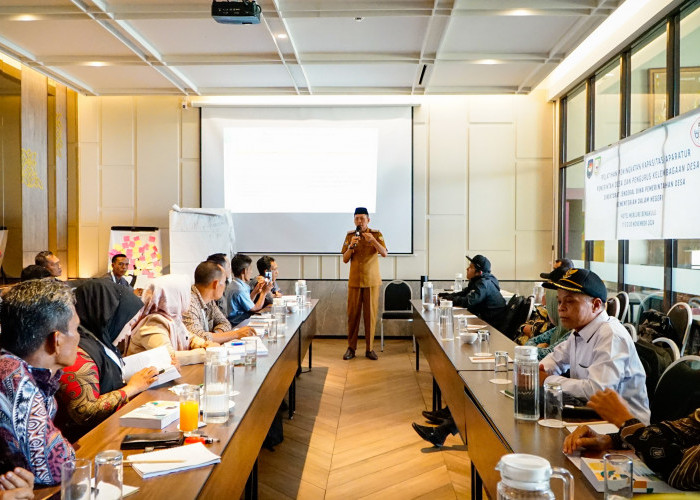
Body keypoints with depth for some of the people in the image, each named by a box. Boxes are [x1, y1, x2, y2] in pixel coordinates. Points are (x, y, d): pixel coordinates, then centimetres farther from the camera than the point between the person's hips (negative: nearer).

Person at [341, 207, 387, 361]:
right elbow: (345, 260, 3)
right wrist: (351, 246, -14)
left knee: (370, 315, 1)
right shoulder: (350, 235, 5)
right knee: (352, 314, 2)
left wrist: (373, 240, -28)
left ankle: (369, 349, 10)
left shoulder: (376, 234, 0)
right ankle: (351, 348, 11)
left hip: (372, 281, -1)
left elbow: (384, 253, -13)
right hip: (354, 281, 1)